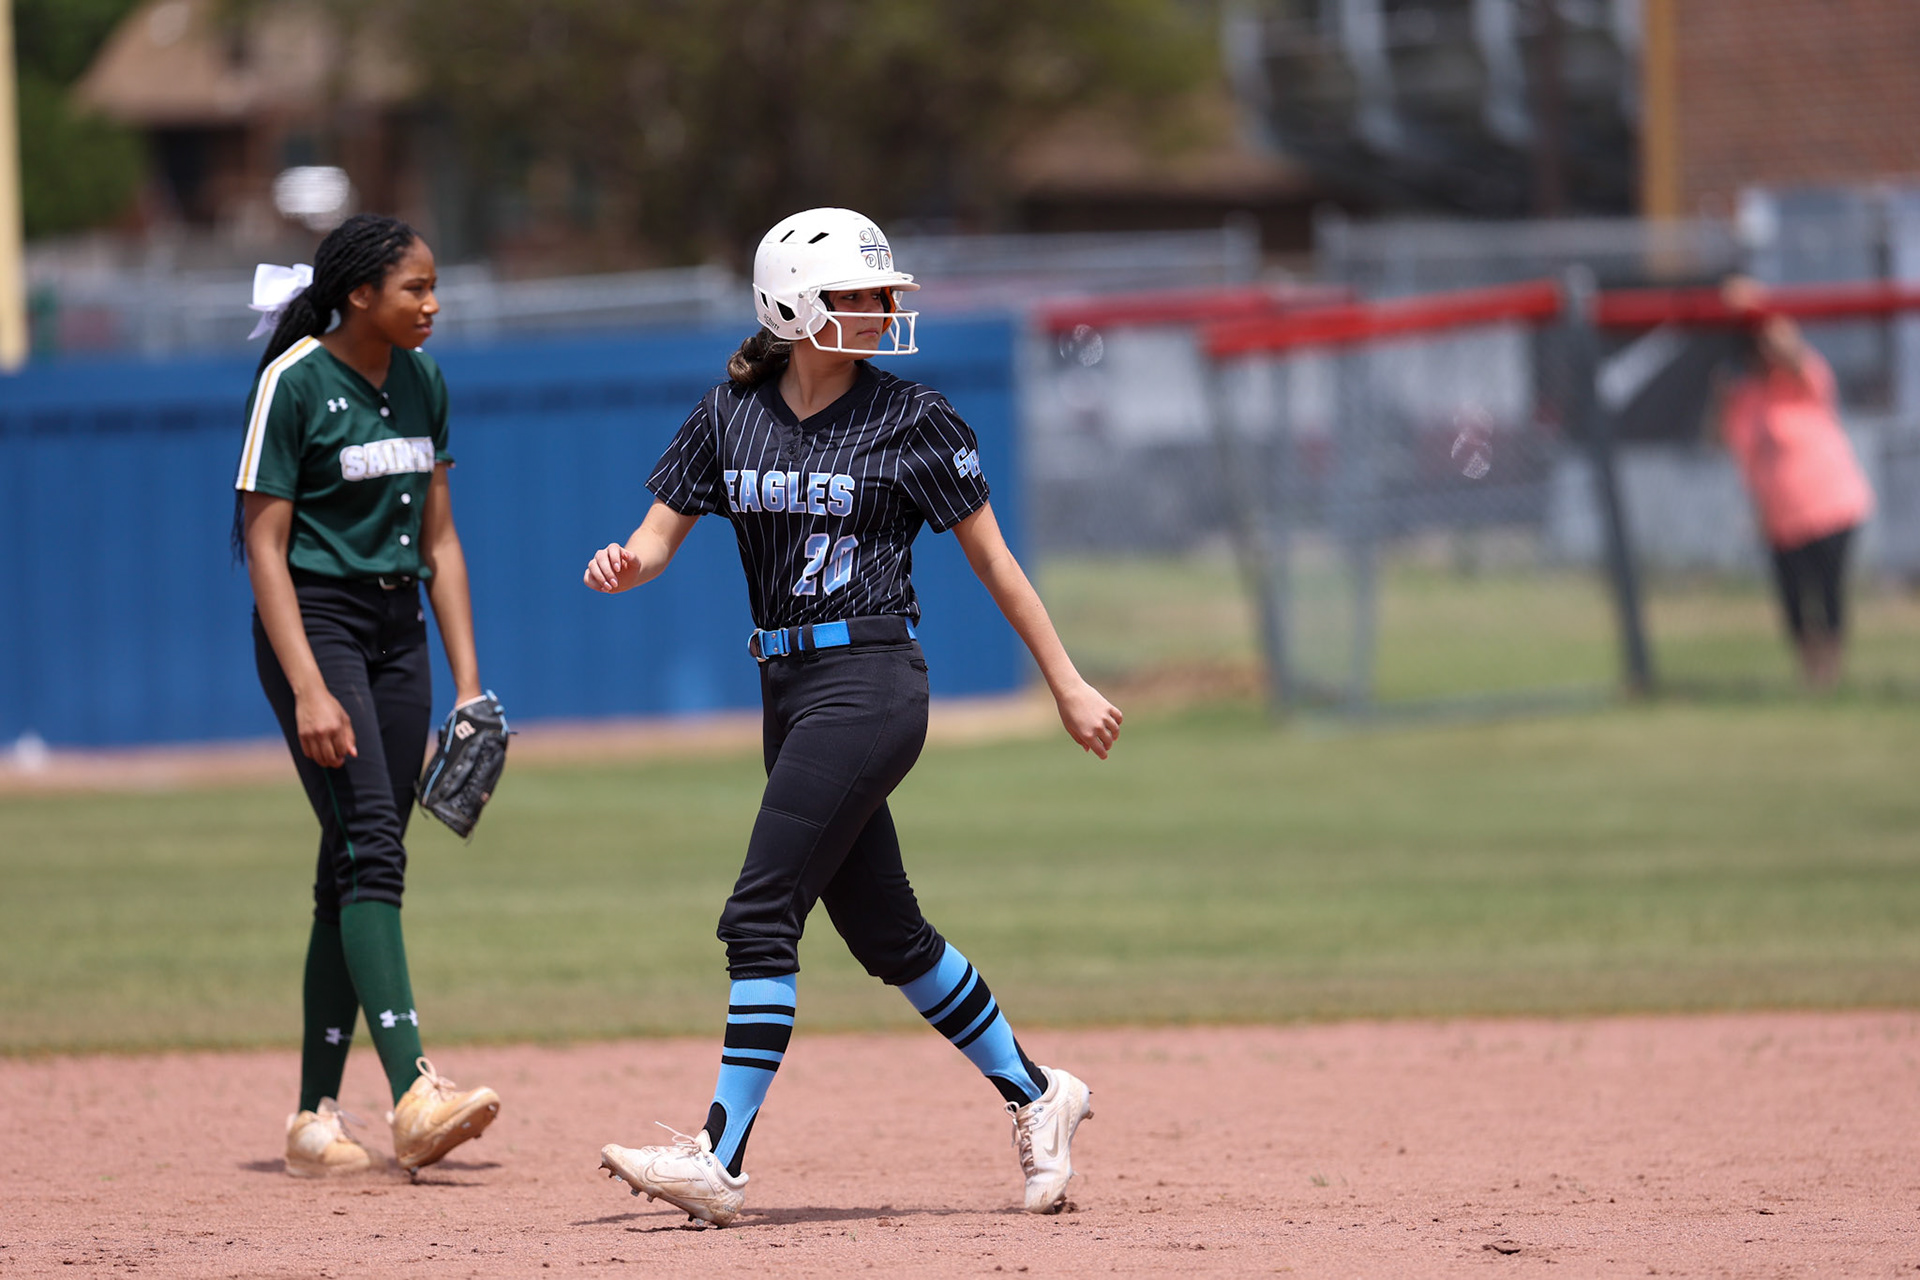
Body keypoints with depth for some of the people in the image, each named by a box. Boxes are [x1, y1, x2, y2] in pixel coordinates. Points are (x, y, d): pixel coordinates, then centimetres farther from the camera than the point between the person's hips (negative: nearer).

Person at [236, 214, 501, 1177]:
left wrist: (468, 684, 10)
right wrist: (309, 690, -21)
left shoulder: (420, 383, 10)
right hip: (313, 623, -7)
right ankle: (412, 1093, -30)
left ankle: (316, 1116, 9)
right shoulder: (294, 382, -11)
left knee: (359, 868, 5)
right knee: (370, 847, -19)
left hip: (398, 628, 7)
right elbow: (264, 545, -13)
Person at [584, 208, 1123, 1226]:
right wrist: (622, 565, -18)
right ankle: (1036, 1095, 29)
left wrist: (1068, 686, 3)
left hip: (869, 684, -6)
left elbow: (992, 560, 2)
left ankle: (721, 1160, -13)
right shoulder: (731, 415, 7)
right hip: (789, 687, 6)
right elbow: (657, 538, 7)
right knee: (882, 929, 13)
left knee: (761, 915, -13)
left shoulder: (912, 420, -3)